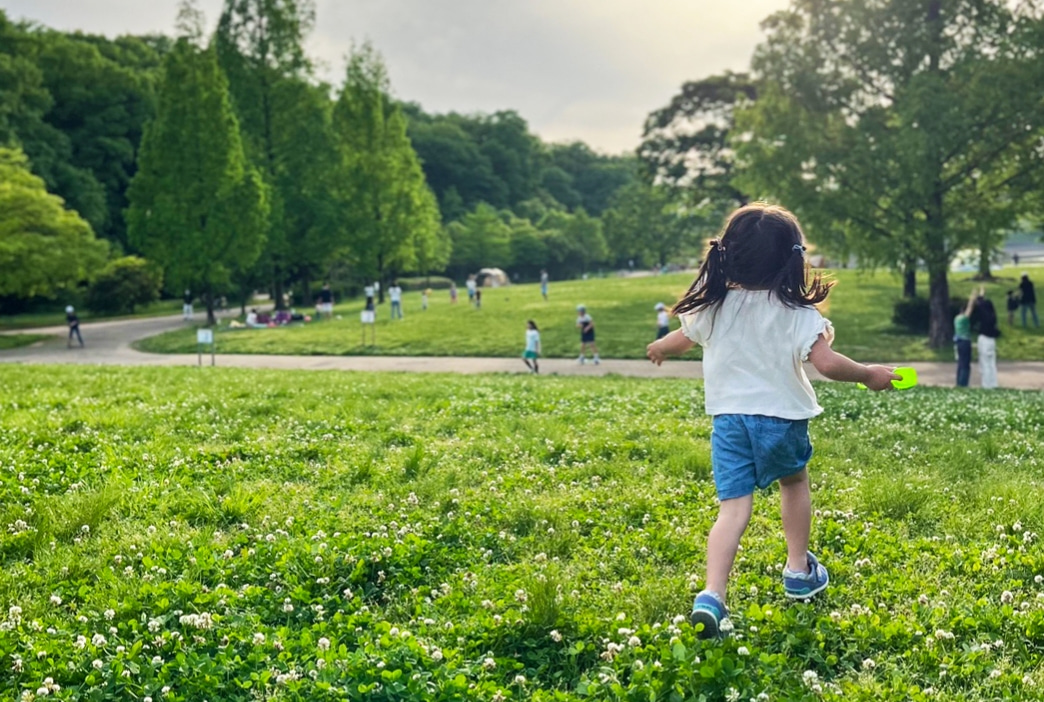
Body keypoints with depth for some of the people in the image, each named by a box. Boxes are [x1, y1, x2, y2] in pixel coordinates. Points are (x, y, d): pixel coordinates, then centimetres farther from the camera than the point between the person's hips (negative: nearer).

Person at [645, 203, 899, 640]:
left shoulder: (713, 305, 0)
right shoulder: (797, 313, -10)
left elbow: (681, 340, 17)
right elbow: (826, 363, -17)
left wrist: (659, 348, 40)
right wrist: (868, 375, 1)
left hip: (729, 419, 2)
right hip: (783, 419, -1)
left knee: (733, 508, -2)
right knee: (794, 483, 27)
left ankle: (712, 595, -19)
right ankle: (798, 570, 36)